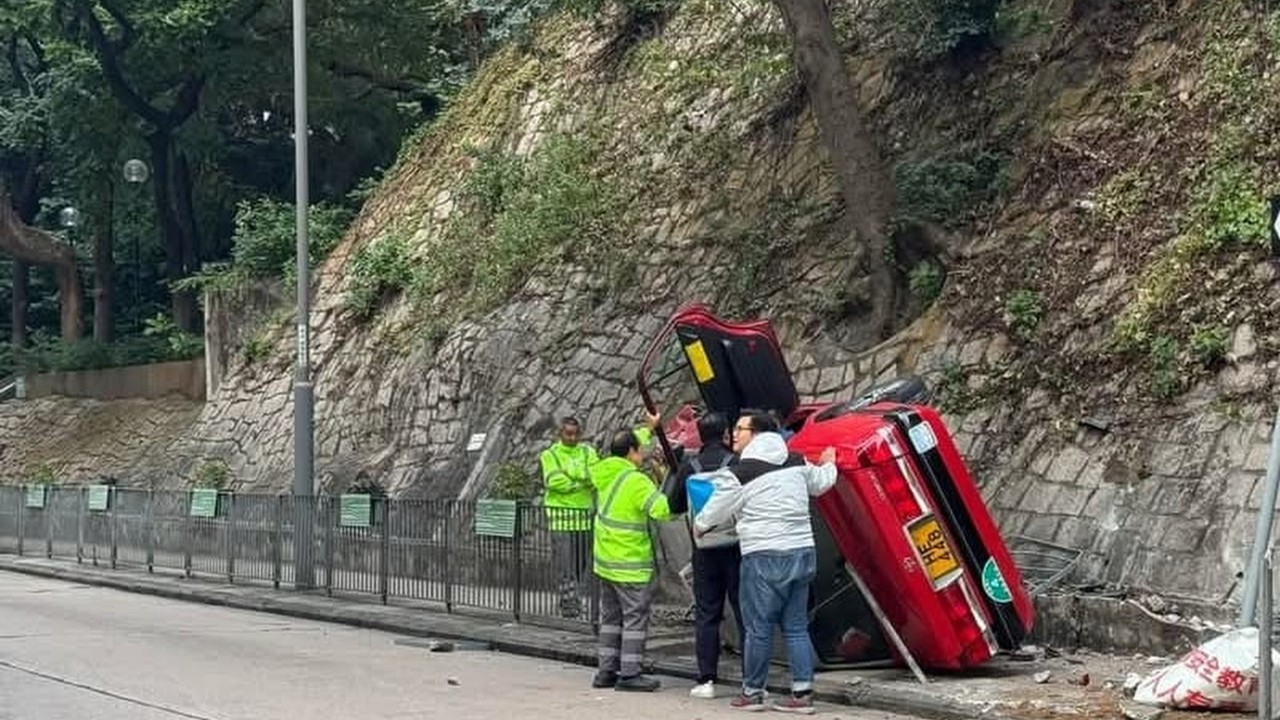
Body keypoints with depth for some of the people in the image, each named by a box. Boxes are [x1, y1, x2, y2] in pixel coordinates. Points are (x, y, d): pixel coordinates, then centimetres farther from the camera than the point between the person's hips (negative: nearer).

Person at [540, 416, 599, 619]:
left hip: (585, 512, 4)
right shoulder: (550, 454, 2)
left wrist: (569, 472, -17)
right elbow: (553, 481, -13)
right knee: (564, 560, -8)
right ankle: (568, 602, -6)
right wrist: (582, 481, -11)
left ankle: (577, 599, 18)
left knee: (583, 560, 7)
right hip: (561, 512, -4)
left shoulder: (588, 452, 12)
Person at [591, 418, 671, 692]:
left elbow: (626, 448, 24)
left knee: (610, 617, 15)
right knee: (635, 618, -2)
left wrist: (650, 429, 27)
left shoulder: (604, 473, 5)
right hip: (630, 565, -8)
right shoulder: (637, 481, -18)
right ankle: (629, 674, -2)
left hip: (606, 561, 8)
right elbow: (663, 510, -27)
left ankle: (606, 671, 18)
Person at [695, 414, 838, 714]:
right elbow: (821, 482, 27)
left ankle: (752, 692, 12)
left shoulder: (743, 472, -9)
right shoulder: (796, 463, 8)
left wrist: (698, 526, 22)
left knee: (758, 628, 4)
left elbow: (716, 511, 0)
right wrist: (829, 464, 50)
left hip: (765, 558, -6)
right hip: (803, 553, 6)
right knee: (796, 626, 11)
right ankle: (803, 693, 8)